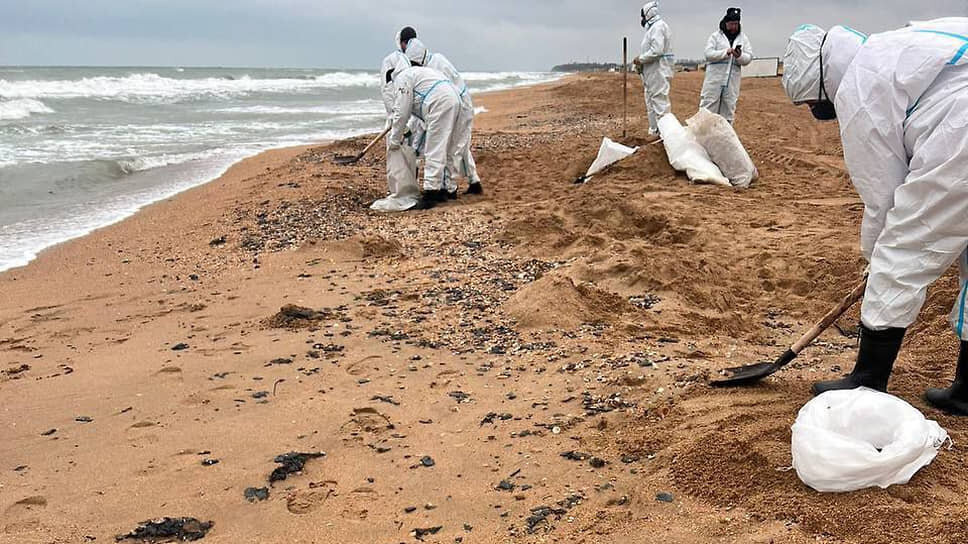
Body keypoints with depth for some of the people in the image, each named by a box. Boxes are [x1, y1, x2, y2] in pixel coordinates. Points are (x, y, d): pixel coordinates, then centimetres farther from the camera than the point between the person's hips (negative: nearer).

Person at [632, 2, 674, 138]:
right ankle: (654, 131, 23)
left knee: (660, 101, -9)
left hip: (659, 71, -11)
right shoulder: (652, 27, 17)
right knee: (651, 101, 16)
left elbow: (657, 50, -23)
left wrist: (641, 58, -14)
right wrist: (641, 62, 10)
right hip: (652, 71, 11)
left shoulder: (658, 26, -14)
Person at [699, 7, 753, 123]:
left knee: (729, 108, 8)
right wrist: (726, 52, -20)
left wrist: (740, 56, -16)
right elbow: (708, 53, -9)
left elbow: (748, 58, 6)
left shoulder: (743, 38, 10)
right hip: (715, 78, -3)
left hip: (732, 80, 3)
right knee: (708, 106, -4)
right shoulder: (715, 36, 2)